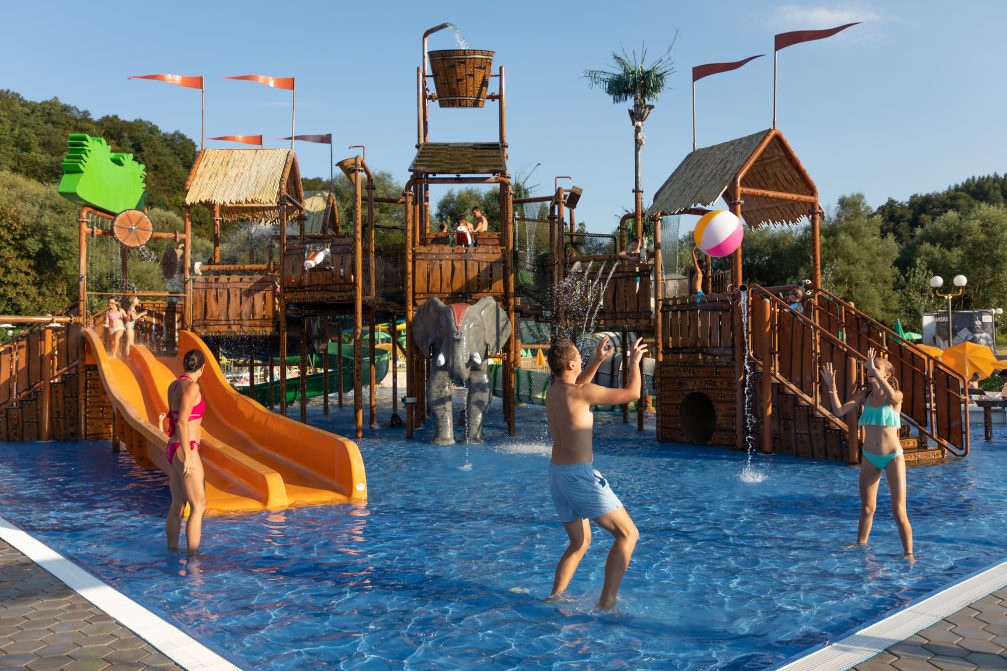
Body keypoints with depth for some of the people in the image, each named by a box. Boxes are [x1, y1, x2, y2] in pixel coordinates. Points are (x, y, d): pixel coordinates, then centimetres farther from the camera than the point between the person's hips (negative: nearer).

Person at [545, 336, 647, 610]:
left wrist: (598, 360, 31)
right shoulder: (583, 392, -15)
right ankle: (606, 602, -6)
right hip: (580, 476, -9)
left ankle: (554, 598, 17)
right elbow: (631, 393, -7)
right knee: (628, 534, 0)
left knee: (580, 542, 23)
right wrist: (634, 362, 8)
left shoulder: (553, 391, 8)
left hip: (557, 475, 9)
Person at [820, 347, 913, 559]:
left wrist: (874, 370, -35)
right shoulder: (864, 395, 3)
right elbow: (839, 411, -6)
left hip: (893, 456, -4)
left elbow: (892, 396, -34)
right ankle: (860, 545, 29)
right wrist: (831, 386, -13)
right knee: (866, 508, 14)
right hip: (869, 457, 4)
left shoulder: (896, 396, -8)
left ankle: (908, 553, 7)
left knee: (899, 512, -4)